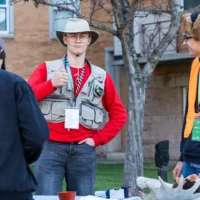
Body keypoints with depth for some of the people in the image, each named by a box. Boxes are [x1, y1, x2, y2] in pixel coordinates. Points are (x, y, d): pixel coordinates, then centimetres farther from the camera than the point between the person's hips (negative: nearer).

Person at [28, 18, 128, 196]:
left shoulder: (101, 76, 12)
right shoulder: (46, 69, 7)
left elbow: (119, 114, 15)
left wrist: (98, 139, 3)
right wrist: (51, 84, -21)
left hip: (84, 150, 2)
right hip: (51, 148, -2)